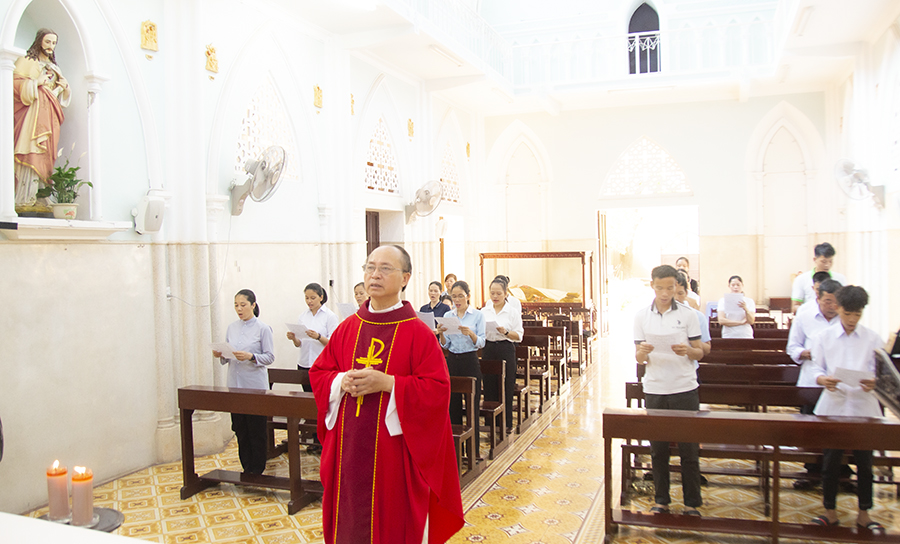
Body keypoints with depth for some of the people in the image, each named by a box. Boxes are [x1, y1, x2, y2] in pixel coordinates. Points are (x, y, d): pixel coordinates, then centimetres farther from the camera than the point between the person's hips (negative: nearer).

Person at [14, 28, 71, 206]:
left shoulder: (54, 67, 26)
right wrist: (36, 82, -11)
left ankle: (36, 197, -9)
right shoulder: (26, 61, 10)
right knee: (30, 152, -16)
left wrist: (65, 87, 5)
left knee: (44, 155, -6)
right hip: (32, 111, -5)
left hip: (49, 115, 5)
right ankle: (24, 198, -19)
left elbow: (60, 96, 24)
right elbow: (15, 83, -2)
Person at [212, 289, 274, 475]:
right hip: (235, 384, 5)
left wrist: (251, 357, -22)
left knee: (256, 430, 2)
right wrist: (221, 355, -7)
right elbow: (228, 356, 15)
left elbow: (270, 357, -8)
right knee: (240, 429, 10)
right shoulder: (232, 328, 9)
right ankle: (246, 468, 21)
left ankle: (257, 470, 14)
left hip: (255, 385, -5)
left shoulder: (263, 329, -6)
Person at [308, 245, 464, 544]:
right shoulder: (347, 328, 7)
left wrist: (387, 382, -20)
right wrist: (342, 381, -10)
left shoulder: (418, 333, -7)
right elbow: (318, 372, 12)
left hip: (393, 453, -4)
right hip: (348, 449, 4)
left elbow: (437, 388, -12)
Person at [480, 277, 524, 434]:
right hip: (488, 350, 3)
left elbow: (519, 335, -2)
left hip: (506, 351, -3)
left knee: (506, 387, 0)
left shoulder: (513, 312, -2)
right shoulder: (484, 311, 7)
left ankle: (506, 423, 13)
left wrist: (505, 332, -19)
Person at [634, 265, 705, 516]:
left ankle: (692, 503, 18)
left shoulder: (688, 314, -1)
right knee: (657, 449, 9)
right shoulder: (641, 316, 3)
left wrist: (688, 351, -19)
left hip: (684, 389, -1)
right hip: (654, 389, 2)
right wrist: (643, 352, -18)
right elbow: (638, 358, 5)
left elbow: (699, 353, 3)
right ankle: (661, 500, 23)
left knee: (689, 449, 4)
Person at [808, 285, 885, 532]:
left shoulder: (872, 338, 4)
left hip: (864, 406, 0)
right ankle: (830, 512, 17)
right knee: (831, 461, 4)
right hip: (833, 405, 0)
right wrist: (824, 380, -18)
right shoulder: (824, 337, 4)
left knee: (864, 462, 6)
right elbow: (817, 370, 3)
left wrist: (874, 383, -18)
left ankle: (864, 514, 21)